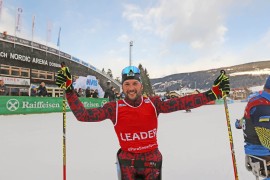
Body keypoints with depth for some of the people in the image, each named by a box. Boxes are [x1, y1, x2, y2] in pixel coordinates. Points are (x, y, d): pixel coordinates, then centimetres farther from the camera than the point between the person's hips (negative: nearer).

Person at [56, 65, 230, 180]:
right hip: (127, 161, 0)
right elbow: (83, 115, -12)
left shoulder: (153, 103, -11)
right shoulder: (114, 108, -13)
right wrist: (69, 89, -17)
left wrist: (214, 93, -24)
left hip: (152, 159, 1)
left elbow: (181, 103, -18)